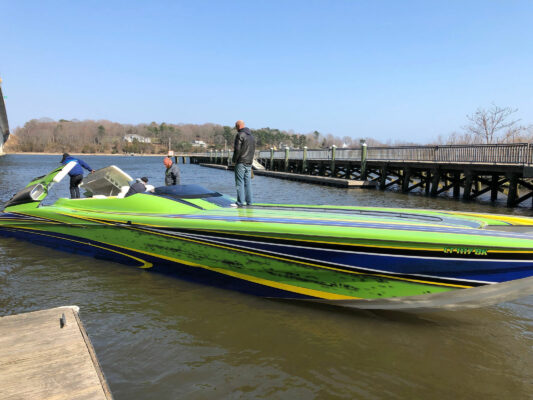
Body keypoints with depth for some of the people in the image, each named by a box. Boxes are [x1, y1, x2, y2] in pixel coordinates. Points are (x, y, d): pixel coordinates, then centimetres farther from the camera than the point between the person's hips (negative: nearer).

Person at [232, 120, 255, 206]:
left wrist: (234, 160, -5)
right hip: (249, 163, 8)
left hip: (241, 163, -8)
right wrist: (250, 160, 16)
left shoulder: (240, 135, -10)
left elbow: (237, 149, -16)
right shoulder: (251, 136, 17)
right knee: (248, 182, 9)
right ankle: (249, 202, 11)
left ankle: (240, 202, -6)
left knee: (240, 182, -5)